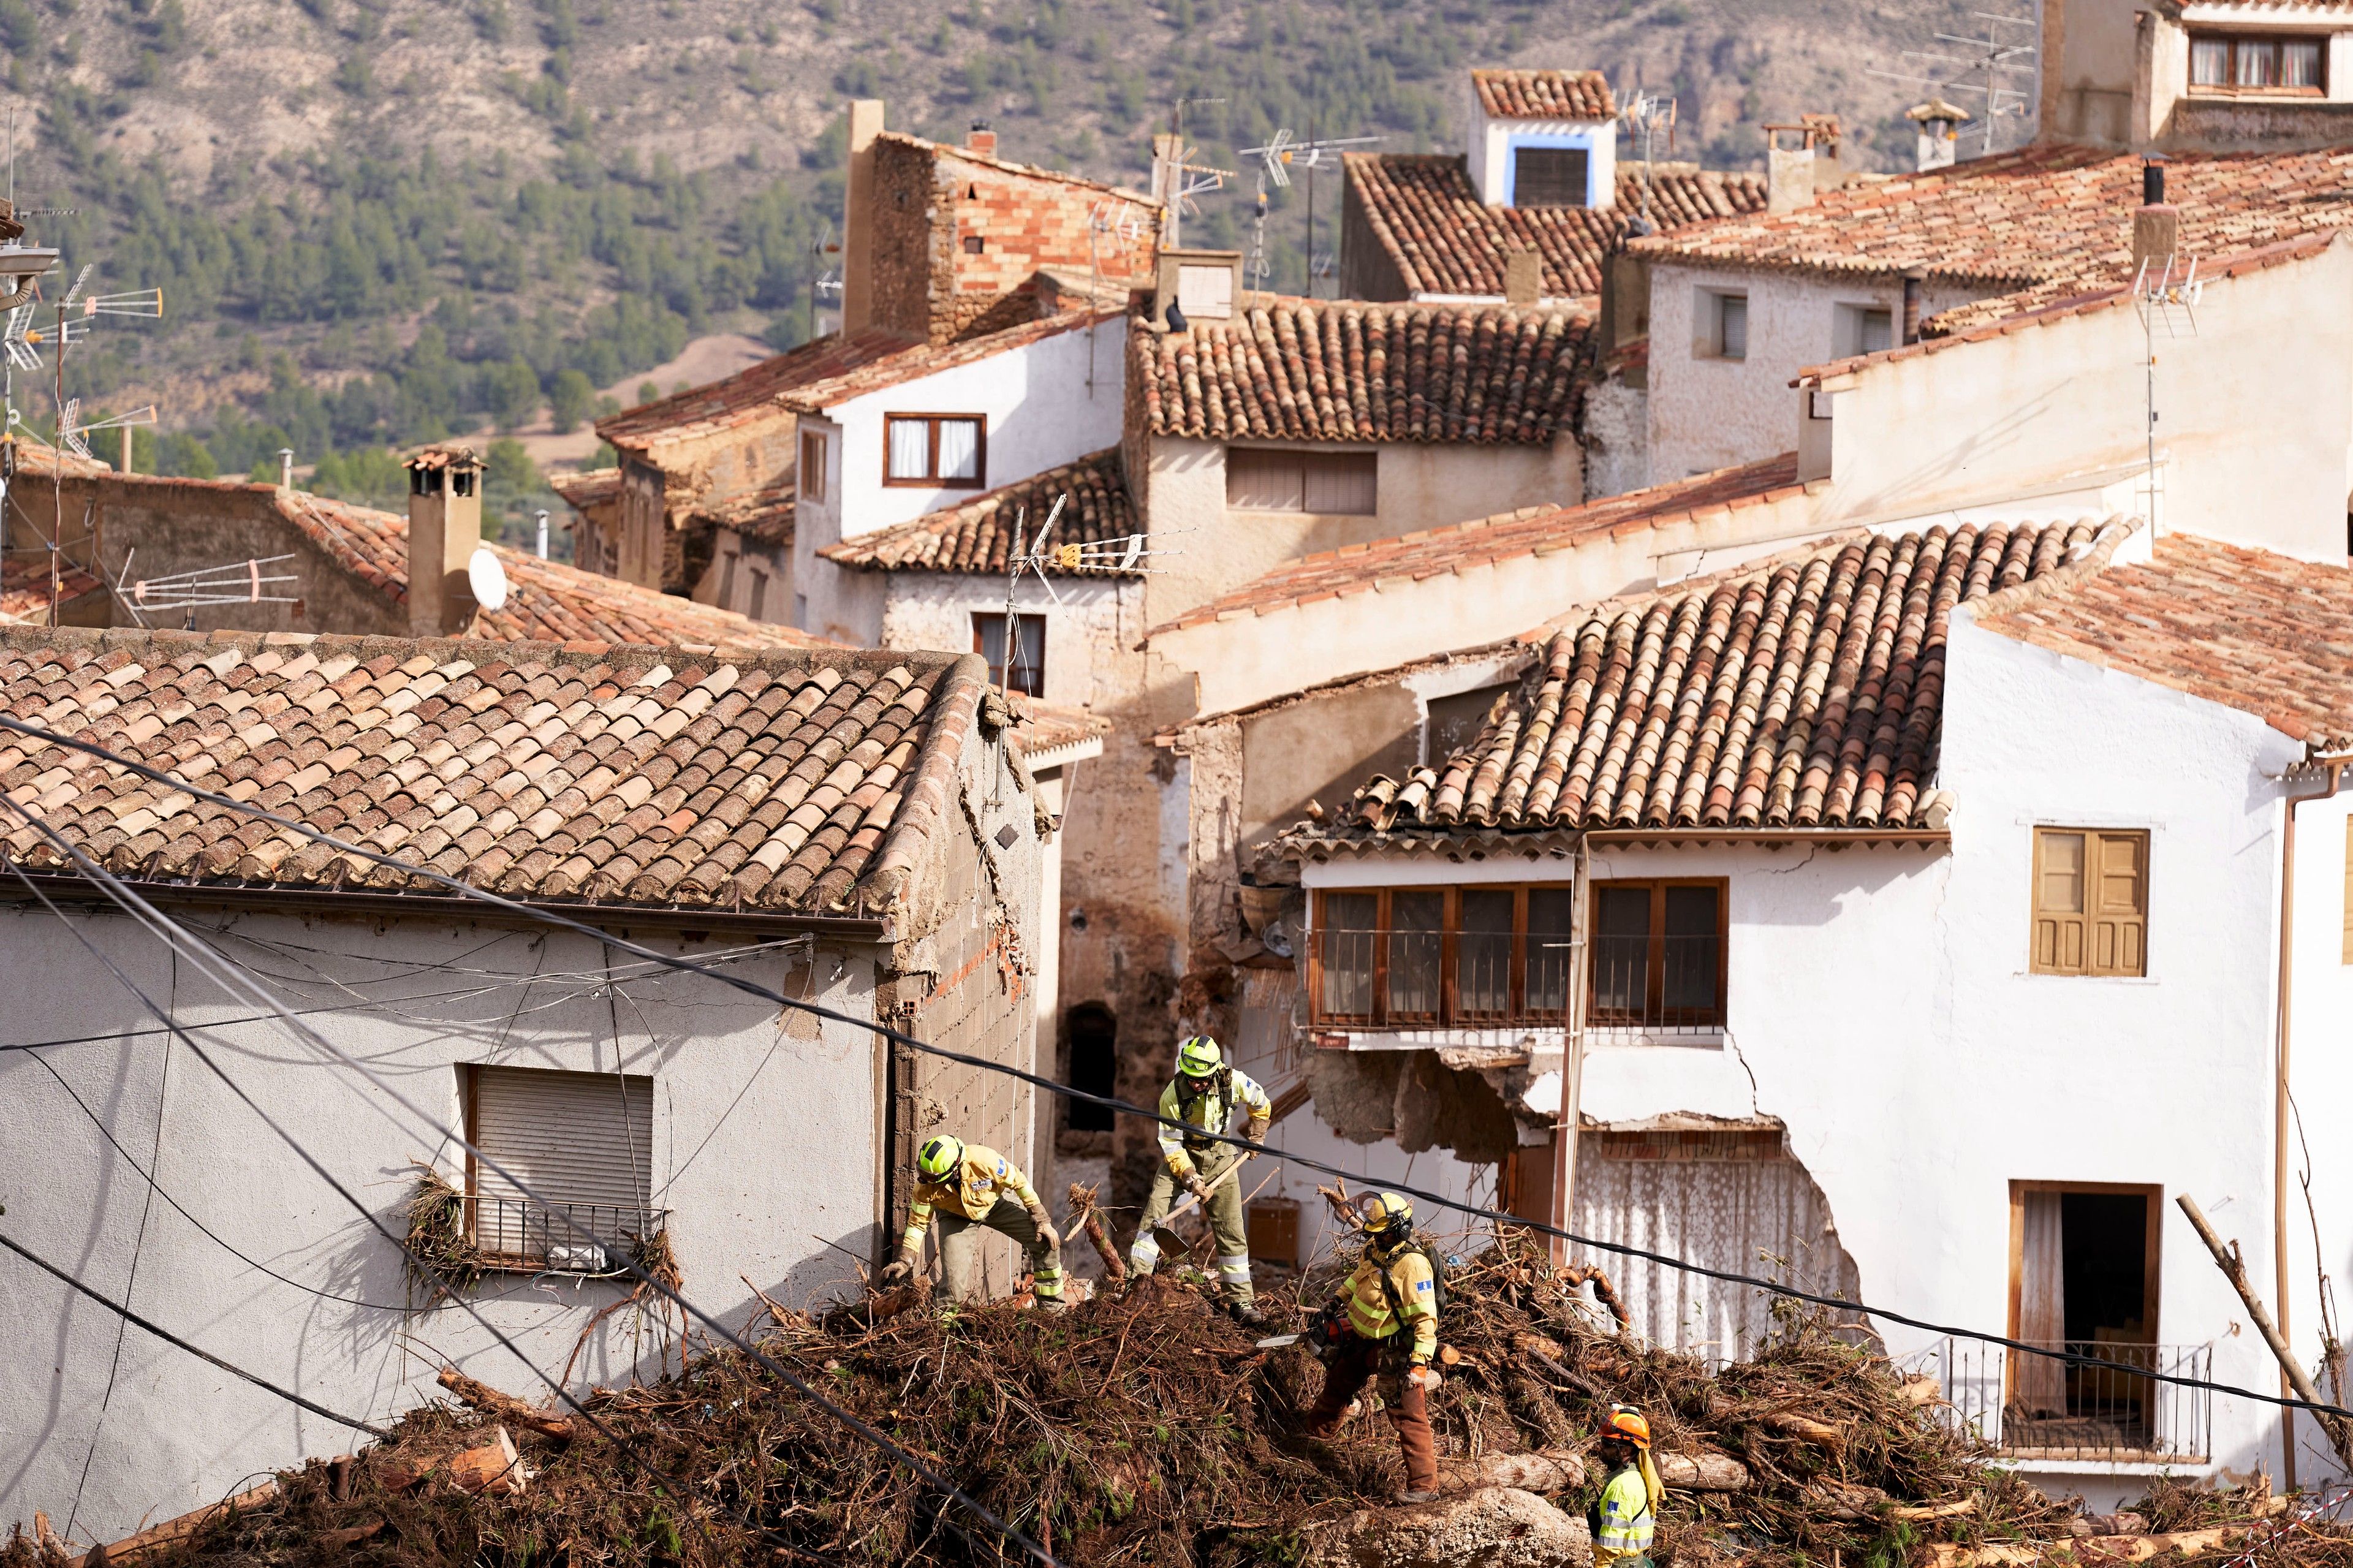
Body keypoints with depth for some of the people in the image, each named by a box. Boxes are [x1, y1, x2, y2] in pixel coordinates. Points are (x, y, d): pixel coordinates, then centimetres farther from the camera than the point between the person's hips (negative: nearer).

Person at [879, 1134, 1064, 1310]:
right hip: (957, 1217, 0)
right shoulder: (925, 1188, -31)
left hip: (996, 1203, 0)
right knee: (955, 1280, -15)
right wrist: (905, 1261, -25)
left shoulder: (983, 1161, -39)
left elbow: (1018, 1181, -22)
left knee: (1048, 1241, -11)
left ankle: (1052, 1308, 3)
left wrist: (1042, 1221, -17)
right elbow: (917, 1224, -16)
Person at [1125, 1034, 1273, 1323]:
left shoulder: (1233, 1081, -19)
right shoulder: (1172, 1096, -24)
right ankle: (1137, 1280, -17)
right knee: (1154, 1211, -19)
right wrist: (1190, 1177, -27)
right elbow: (1171, 1144, -18)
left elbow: (1261, 1104, 3)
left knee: (1232, 1230, -1)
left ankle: (1241, 1300, 5)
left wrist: (1256, 1139, 8)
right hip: (1182, 1155, -1)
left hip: (1219, 1156, 1)